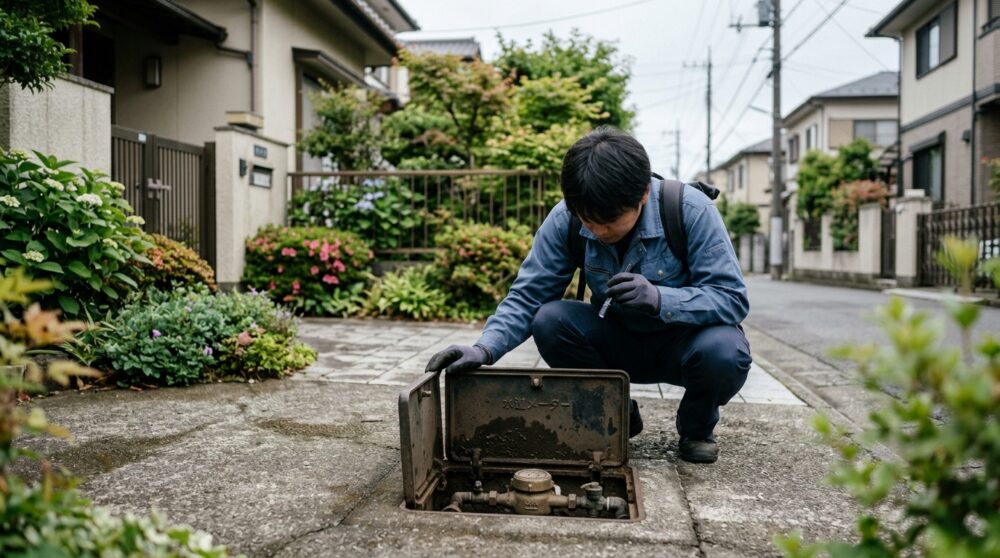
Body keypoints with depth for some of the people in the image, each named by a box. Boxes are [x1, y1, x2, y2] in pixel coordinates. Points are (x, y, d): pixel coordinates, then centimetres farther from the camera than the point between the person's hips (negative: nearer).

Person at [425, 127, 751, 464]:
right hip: (618, 343, 3)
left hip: (687, 340, -2)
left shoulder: (690, 209, -24)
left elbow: (733, 298, -24)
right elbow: (527, 297, -15)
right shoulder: (566, 219, -18)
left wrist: (659, 298, -41)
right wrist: (484, 349, -33)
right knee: (549, 320, -24)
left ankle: (697, 427, 2)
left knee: (724, 353, -35)